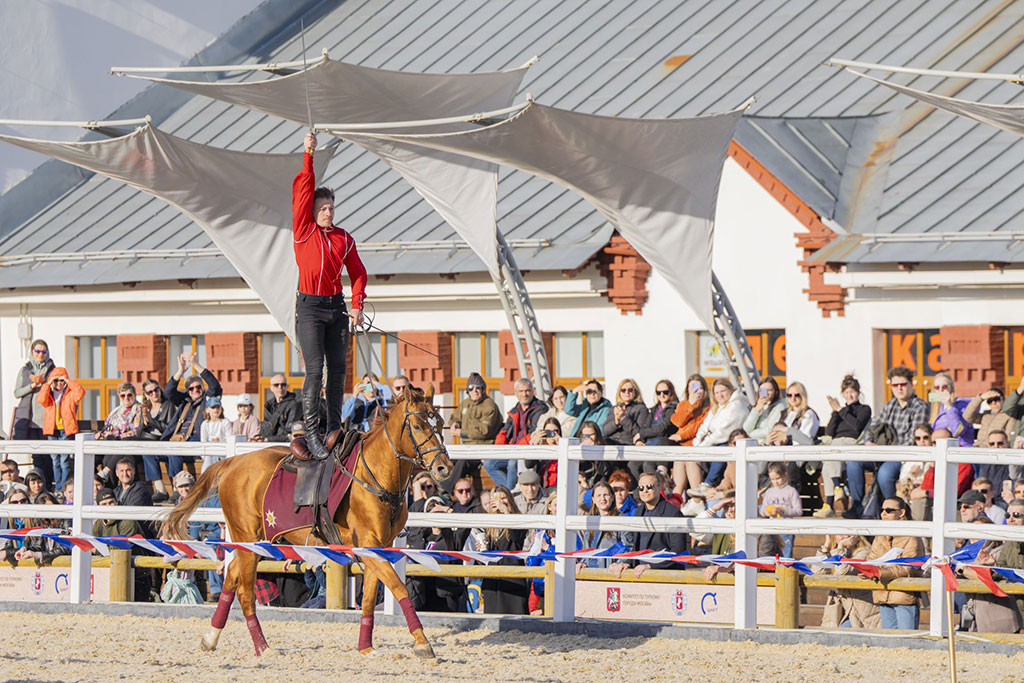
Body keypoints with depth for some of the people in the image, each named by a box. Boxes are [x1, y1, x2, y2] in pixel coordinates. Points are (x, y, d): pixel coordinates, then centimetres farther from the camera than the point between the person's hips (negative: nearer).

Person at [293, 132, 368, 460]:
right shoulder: (304, 231, 0)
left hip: (337, 306, 4)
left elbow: (357, 272, 12)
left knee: (338, 368, 6)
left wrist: (357, 304, 0)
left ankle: (334, 428, 16)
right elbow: (303, 191, -7)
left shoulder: (344, 239, 9)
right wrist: (308, 156, -13)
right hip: (310, 306, -4)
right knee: (315, 369, -10)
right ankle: (311, 431, -8)